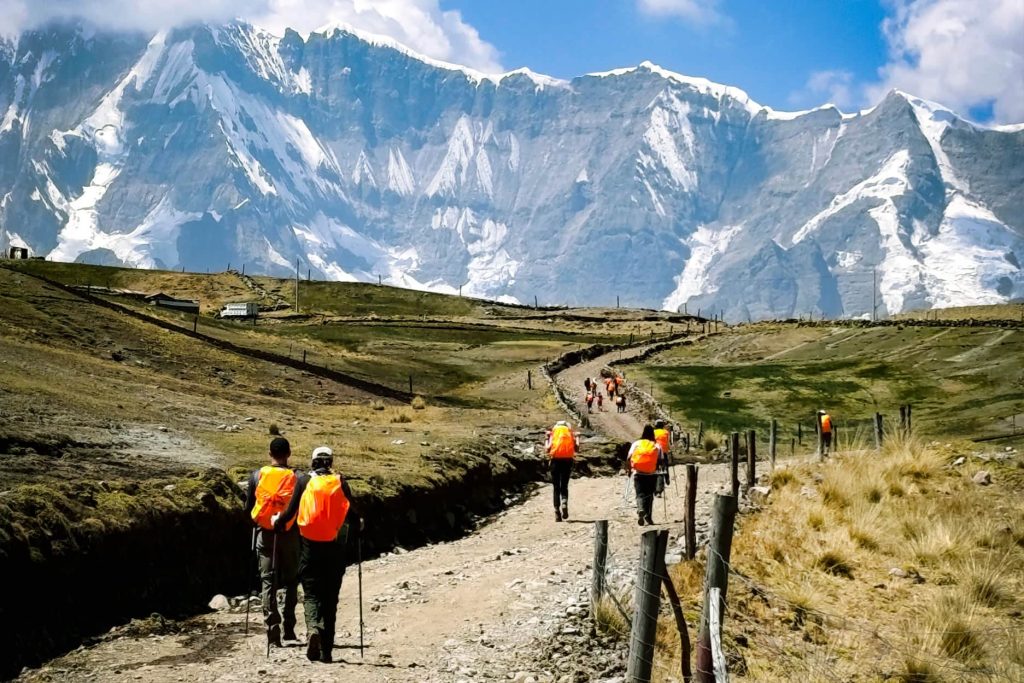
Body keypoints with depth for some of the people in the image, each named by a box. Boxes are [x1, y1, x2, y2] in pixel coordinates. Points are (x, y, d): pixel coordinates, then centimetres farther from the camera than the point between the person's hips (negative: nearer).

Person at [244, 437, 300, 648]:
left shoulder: (257, 476, -1)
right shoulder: (296, 478, -6)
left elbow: (248, 507, 3)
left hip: (265, 534, 1)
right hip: (289, 534, -1)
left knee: (268, 581, 4)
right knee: (291, 581, 14)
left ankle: (273, 632, -5)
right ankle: (289, 628, 11)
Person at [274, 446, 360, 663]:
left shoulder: (304, 480, -1)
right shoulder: (340, 482, 1)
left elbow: (292, 510, -2)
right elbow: (351, 513, -2)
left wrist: (278, 521, 18)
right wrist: (359, 524, 20)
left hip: (310, 545, -1)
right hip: (334, 547, 1)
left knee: (311, 593, 6)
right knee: (330, 597, 9)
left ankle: (312, 628, -25)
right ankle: (326, 650, 10)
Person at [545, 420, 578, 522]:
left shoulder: (553, 432, 9)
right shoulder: (571, 433, 11)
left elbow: (548, 449, -3)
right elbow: (576, 448, 0)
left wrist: (547, 439, 12)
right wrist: (577, 438, 15)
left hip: (556, 459, 0)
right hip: (568, 460, 1)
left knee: (556, 487, 8)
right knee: (564, 486, 12)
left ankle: (557, 512, 0)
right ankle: (564, 502, -18)